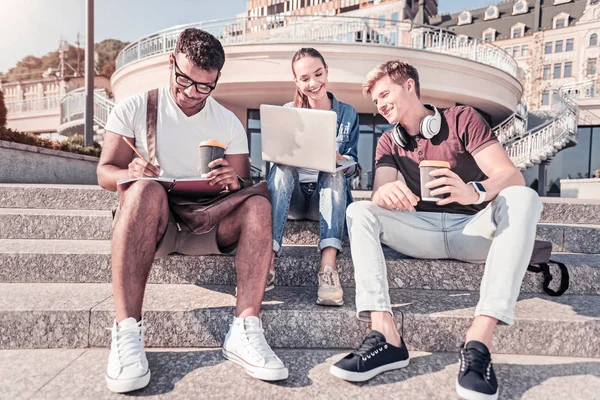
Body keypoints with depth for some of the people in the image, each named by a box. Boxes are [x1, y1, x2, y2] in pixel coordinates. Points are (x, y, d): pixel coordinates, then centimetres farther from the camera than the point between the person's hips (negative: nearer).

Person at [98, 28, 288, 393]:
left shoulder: (229, 122, 10)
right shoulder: (135, 108, 6)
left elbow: (244, 186, 5)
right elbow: (105, 172, 3)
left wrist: (236, 182, -20)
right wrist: (130, 173, -21)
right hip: (152, 222, -1)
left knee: (259, 205, -25)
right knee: (147, 189, -34)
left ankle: (245, 329, -34)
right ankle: (127, 330, -36)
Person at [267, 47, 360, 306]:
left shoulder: (347, 114, 9)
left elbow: (352, 166, 2)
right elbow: (277, 157, 3)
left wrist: (338, 159, -22)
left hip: (326, 198, 0)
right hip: (293, 198, 0)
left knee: (334, 173, -32)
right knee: (282, 168, -31)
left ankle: (328, 268, -46)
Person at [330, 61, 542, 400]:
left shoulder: (462, 119, 0)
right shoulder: (389, 143, 10)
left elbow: (512, 177, -13)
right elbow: (379, 196, -9)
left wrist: (473, 192, -36)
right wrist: (387, 193, -35)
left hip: (474, 229, -2)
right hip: (423, 233, 2)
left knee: (523, 199, -28)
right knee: (360, 212, -17)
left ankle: (480, 338, -38)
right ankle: (385, 336, -33)